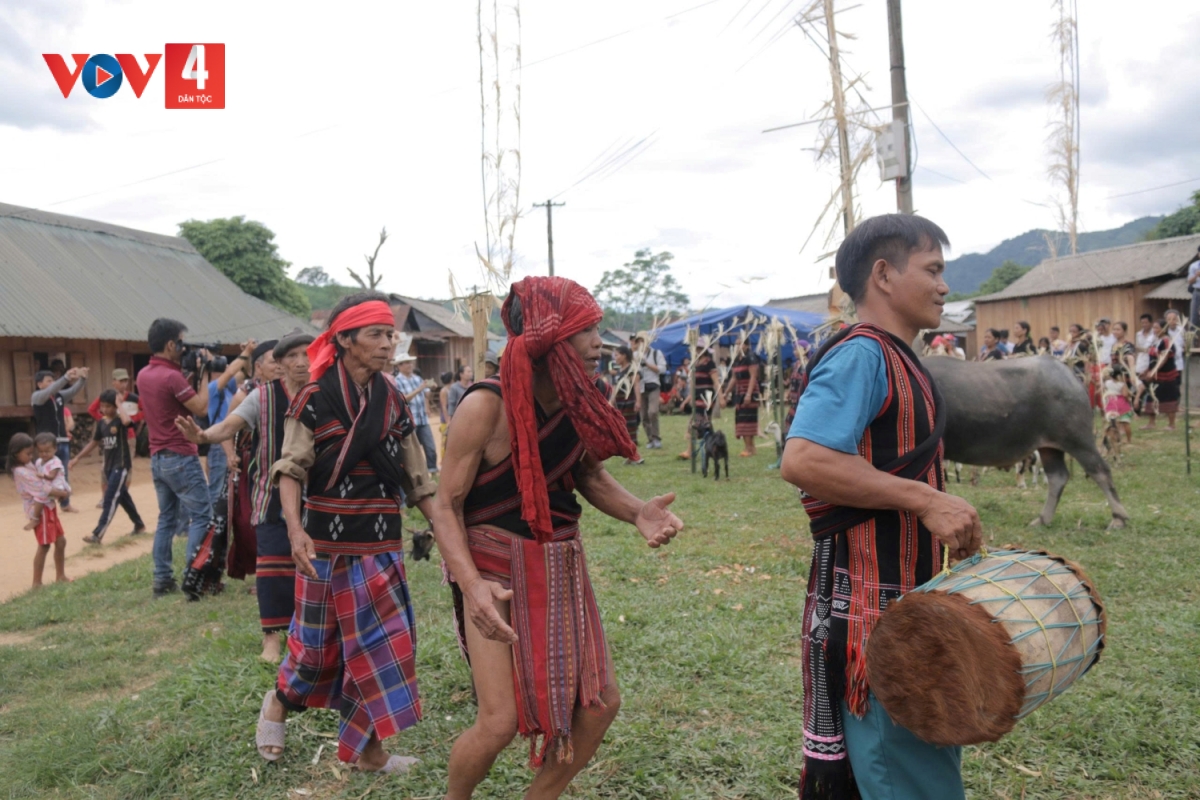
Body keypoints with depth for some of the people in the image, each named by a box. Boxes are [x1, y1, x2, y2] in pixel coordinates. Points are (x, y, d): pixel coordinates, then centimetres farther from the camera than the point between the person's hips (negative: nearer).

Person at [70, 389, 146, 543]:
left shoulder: (120, 419, -12)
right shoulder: (101, 423, 7)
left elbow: (127, 420, -39)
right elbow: (94, 442, 18)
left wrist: (119, 404, -24)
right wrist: (77, 458, 17)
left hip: (121, 464, -8)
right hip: (109, 465, 8)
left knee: (110, 499, -10)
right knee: (122, 496, 16)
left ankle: (97, 534, -12)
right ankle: (139, 525, 31)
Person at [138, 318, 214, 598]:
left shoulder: (143, 375, 10)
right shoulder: (172, 377, -18)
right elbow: (201, 408, -16)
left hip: (158, 458, 9)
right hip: (181, 457, -9)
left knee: (166, 518, 14)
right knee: (201, 516, -3)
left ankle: (163, 579, 14)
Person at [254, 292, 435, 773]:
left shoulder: (394, 403, 4)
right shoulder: (314, 400, -8)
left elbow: (417, 481, 7)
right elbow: (291, 469, -12)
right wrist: (295, 528, -28)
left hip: (382, 547, 4)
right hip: (328, 543, -3)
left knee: (383, 642, 4)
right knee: (319, 642, 10)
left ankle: (367, 749, 20)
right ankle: (279, 703, 42)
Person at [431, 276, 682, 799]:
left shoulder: (580, 402, -3)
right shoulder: (486, 406, -20)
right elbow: (446, 505, -16)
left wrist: (637, 513, -11)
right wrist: (472, 586, -31)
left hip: (562, 567, 6)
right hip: (497, 569, -6)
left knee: (600, 703, 7)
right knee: (501, 722, -9)